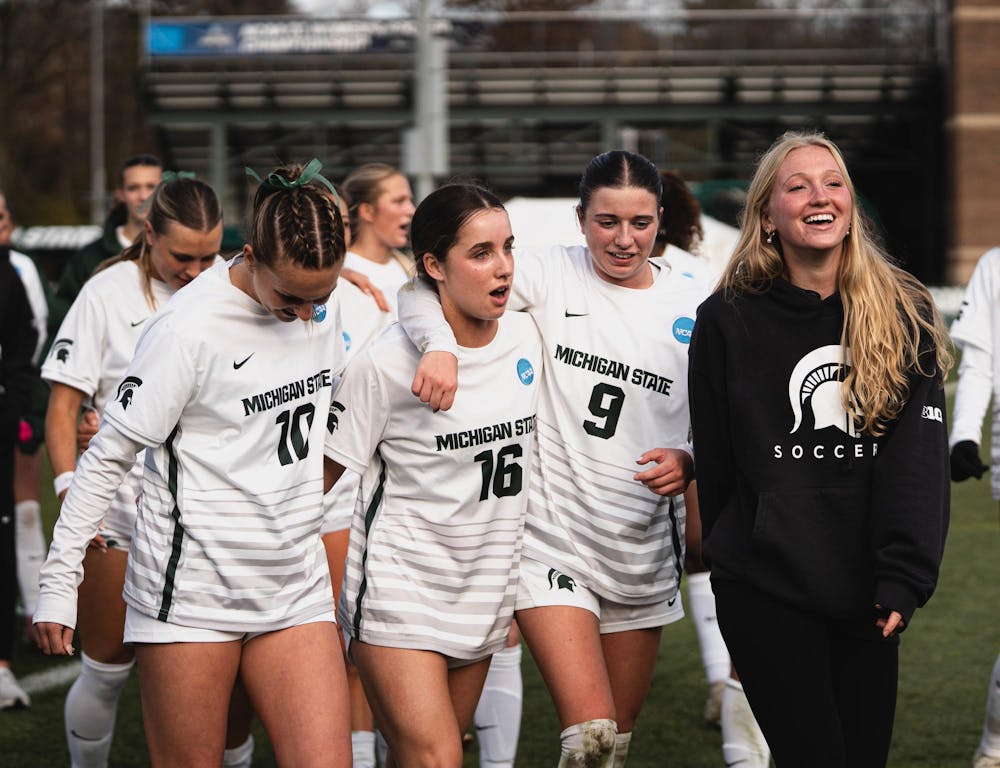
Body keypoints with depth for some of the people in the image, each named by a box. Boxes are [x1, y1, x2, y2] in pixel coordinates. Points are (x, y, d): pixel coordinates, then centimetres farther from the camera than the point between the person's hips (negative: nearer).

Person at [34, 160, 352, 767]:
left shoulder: (324, 306, 3)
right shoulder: (189, 328, -16)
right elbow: (107, 459, -9)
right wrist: (59, 582, -9)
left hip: (296, 588, 5)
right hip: (192, 592, -5)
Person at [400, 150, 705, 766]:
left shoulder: (693, 302, 3)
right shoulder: (550, 275, -5)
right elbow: (424, 290, -11)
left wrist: (689, 461, -12)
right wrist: (440, 346, -31)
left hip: (645, 548, 4)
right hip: (554, 536, -4)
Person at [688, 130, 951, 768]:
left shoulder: (904, 313, 2)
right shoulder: (728, 319, -1)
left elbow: (918, 455, -5)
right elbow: (716, 459, 6)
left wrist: (905, 577, -14)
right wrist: (736, 557, 9)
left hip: (867, 594, 2)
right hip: (766, 590, -2)